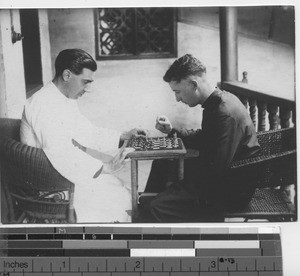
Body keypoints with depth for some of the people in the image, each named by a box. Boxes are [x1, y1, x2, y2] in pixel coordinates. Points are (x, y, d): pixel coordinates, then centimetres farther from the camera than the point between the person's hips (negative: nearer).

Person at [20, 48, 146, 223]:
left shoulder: (68, 100, 11)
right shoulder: (44, 104, -23)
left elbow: (87, 132, 18)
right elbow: (61, 153, -32)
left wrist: (122, 137, 7)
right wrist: (104, 167, -32)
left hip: (67, 171, 10)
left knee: (117, 185, 2)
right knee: (118, 199, -13)